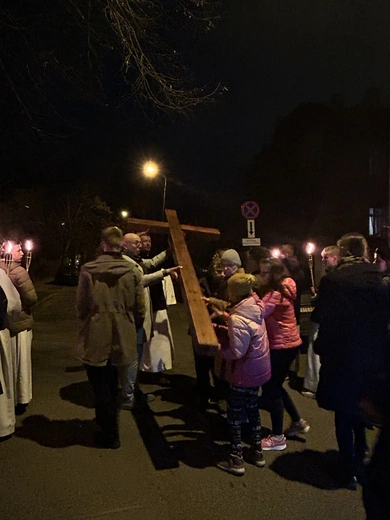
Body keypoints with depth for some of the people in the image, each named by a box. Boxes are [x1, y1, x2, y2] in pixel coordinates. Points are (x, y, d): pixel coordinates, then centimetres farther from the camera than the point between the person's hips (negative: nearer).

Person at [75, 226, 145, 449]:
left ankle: (109, 435, 24)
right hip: (121, 339, 2)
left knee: (101, 387, 13)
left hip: (95, 340, -2)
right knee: (112, 386, 22)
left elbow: (81, 306, -3)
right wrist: (133, 328, 15)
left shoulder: (88, 270, -11)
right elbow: (140, 309, -3)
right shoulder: (133, 272, -8)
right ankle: (109, 428, 37)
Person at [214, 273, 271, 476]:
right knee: (252, 408, 22)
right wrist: (226, 329, 2)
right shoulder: (255, 308, -1)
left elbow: (236, 352, -27)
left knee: (234, 414, 7)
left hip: (245, 373, -9)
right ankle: (257, 452, 35)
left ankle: (236, 460, 17)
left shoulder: (238, 320, -27)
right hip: (258, 368, 9)